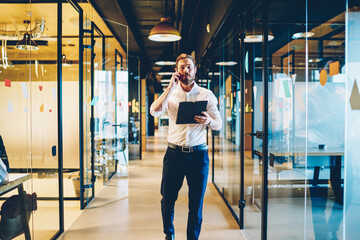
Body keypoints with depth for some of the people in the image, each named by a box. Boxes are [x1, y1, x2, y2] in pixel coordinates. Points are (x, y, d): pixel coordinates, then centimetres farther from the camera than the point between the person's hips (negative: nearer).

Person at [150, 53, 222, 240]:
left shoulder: (206, 95, 4)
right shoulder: (170, 93, 6)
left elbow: (219, 125, 2)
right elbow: (155, 112, -13)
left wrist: (208, 121, -21)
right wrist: (171, 87, -13)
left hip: (198, 154, 0)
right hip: (174, 153, 1)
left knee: (196, 202, 6)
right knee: (167, 199, 9)